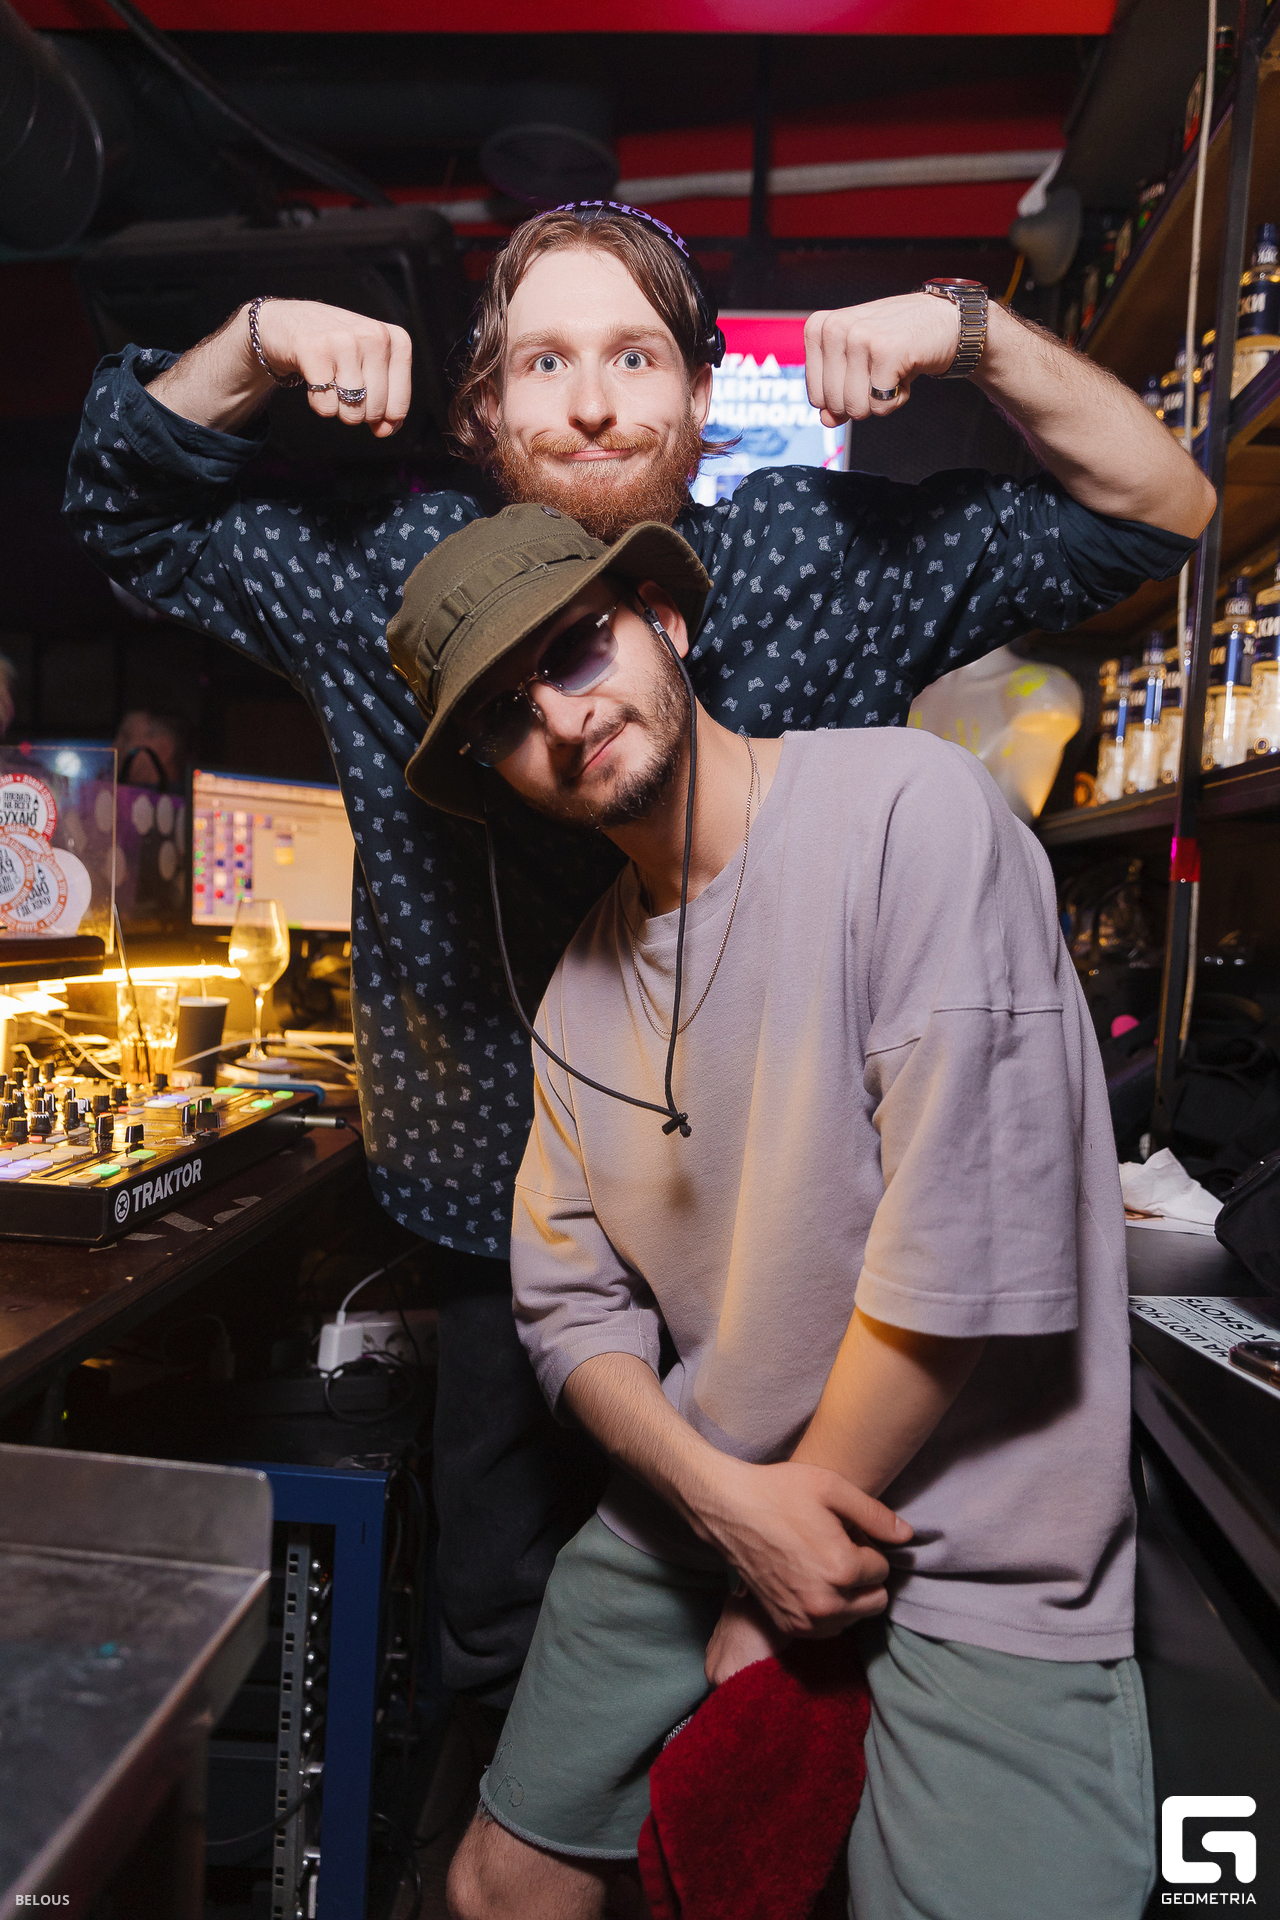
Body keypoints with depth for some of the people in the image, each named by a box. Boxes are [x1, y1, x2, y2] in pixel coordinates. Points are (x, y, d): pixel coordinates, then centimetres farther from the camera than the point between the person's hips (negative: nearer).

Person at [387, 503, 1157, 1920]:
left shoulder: (909, 807, -19)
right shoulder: (578, 993, 3)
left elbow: (969, 1244, -22)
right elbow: (572, 1304, 4)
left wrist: (778, 1590, -10)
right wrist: (731, 1506, -14)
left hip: (973, 1562, -5)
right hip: (695, 1503, 6)